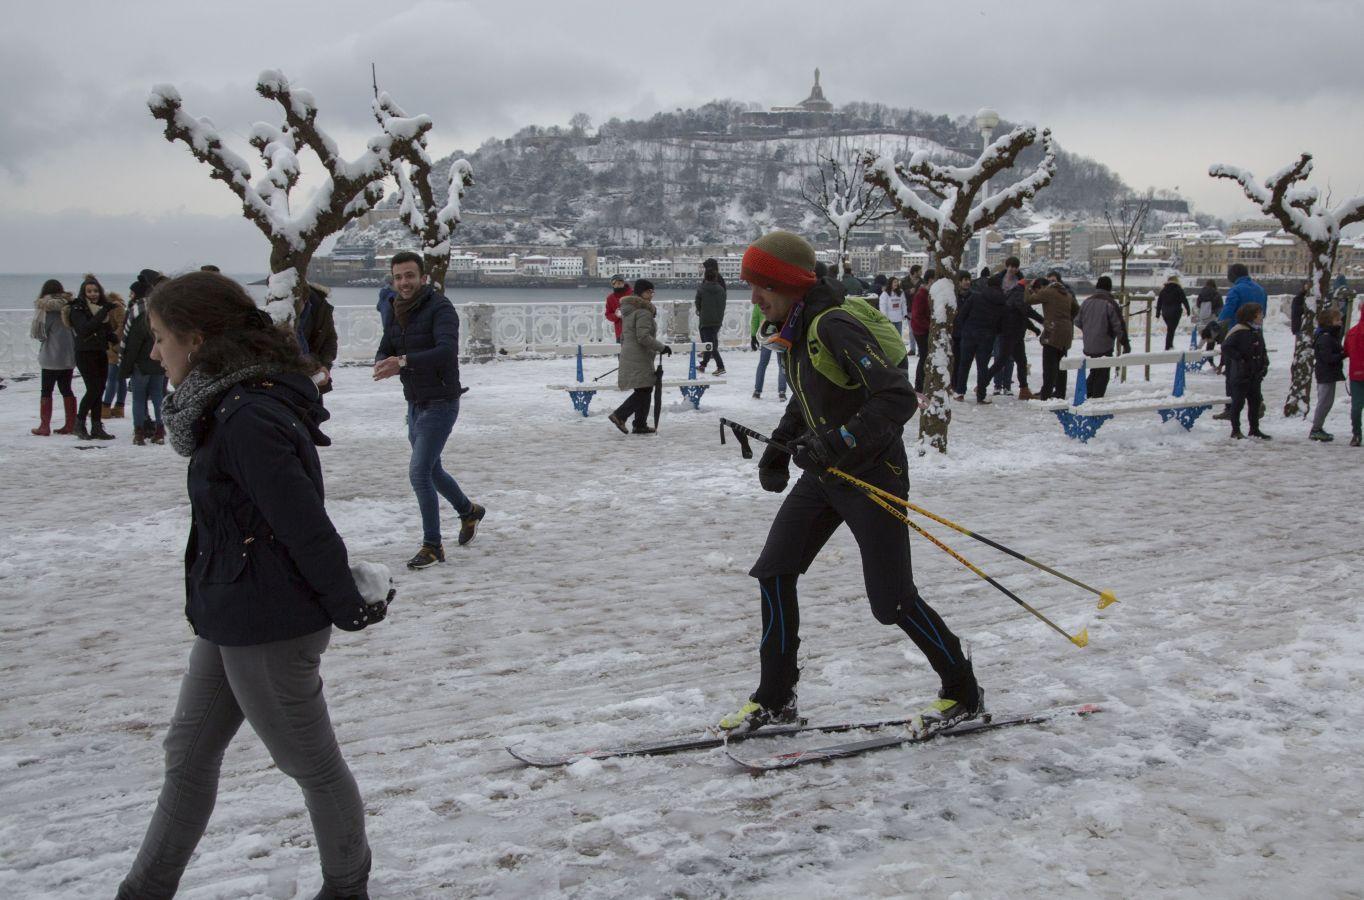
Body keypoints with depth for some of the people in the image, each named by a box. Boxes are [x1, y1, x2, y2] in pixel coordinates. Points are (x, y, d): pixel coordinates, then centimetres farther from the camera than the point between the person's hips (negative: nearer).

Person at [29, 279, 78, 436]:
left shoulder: (46, 310, -10)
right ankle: (70, 425, 11)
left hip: (51, 357, -5)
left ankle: (44, 426, 1)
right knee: (66, 389, 11)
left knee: (46, 390, 1)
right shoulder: (69, 307, 3)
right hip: (69, 356, 5)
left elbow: (38, 333, -6)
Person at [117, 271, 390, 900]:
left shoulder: (249, 421, -26)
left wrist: (347, 606, -15)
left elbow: (305, 526, -25)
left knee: (311, 764, 9)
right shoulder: (234, 405, 6)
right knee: (188, 754, 20)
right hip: (229, 621, 10)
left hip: (270, 630, -10)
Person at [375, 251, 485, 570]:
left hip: (440, 403, -8)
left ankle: (432, 545, -2)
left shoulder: (440, 308, -17)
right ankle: (468, 511, 45)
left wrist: (404, 361, -43)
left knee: (419, 472, -13)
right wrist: (383, 363, -18)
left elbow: (447, 350, -32)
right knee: (431, 470, 20)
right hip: (415, 403, 8)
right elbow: (385, 351, 7)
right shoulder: (394, 311, 7)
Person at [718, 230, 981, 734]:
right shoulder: (793, 330, 5)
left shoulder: (835, 327, -24)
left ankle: (963, 694, 18)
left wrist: (838, 442, -37)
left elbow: (899, 397, -30)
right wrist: (778, 449, 12)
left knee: (892, 601, -2)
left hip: (872, 473, -9)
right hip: (824, 473, 9)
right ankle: (774, 700, 14)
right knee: (774, 572, 4)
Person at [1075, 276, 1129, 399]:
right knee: (1103, 373, 4)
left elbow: (1077, 321, 12)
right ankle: (1096, 398, 2)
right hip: (1104, 346, -5)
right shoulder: (1110, 303, -14)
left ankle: (1086, 392, 16)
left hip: (1088, 345, 6)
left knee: (1095, 371, 22)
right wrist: (1125, 344, -5)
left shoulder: (1087, 301, 3)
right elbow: (1119, 326, -13)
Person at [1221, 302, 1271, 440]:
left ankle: (1255, 429, 22)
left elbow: (1262, 351, 24)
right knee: (1238, 401, -1)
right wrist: (1239, 358, -20)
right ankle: (1235, 430, 7)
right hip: (1240, 375, -8)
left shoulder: (1257, 332, 13)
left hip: (1255, 375, 8)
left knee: (1256, 401, 12)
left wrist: (1264, 364, 11)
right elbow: (1226, 347, -21)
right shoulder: (1239, 332, -14)